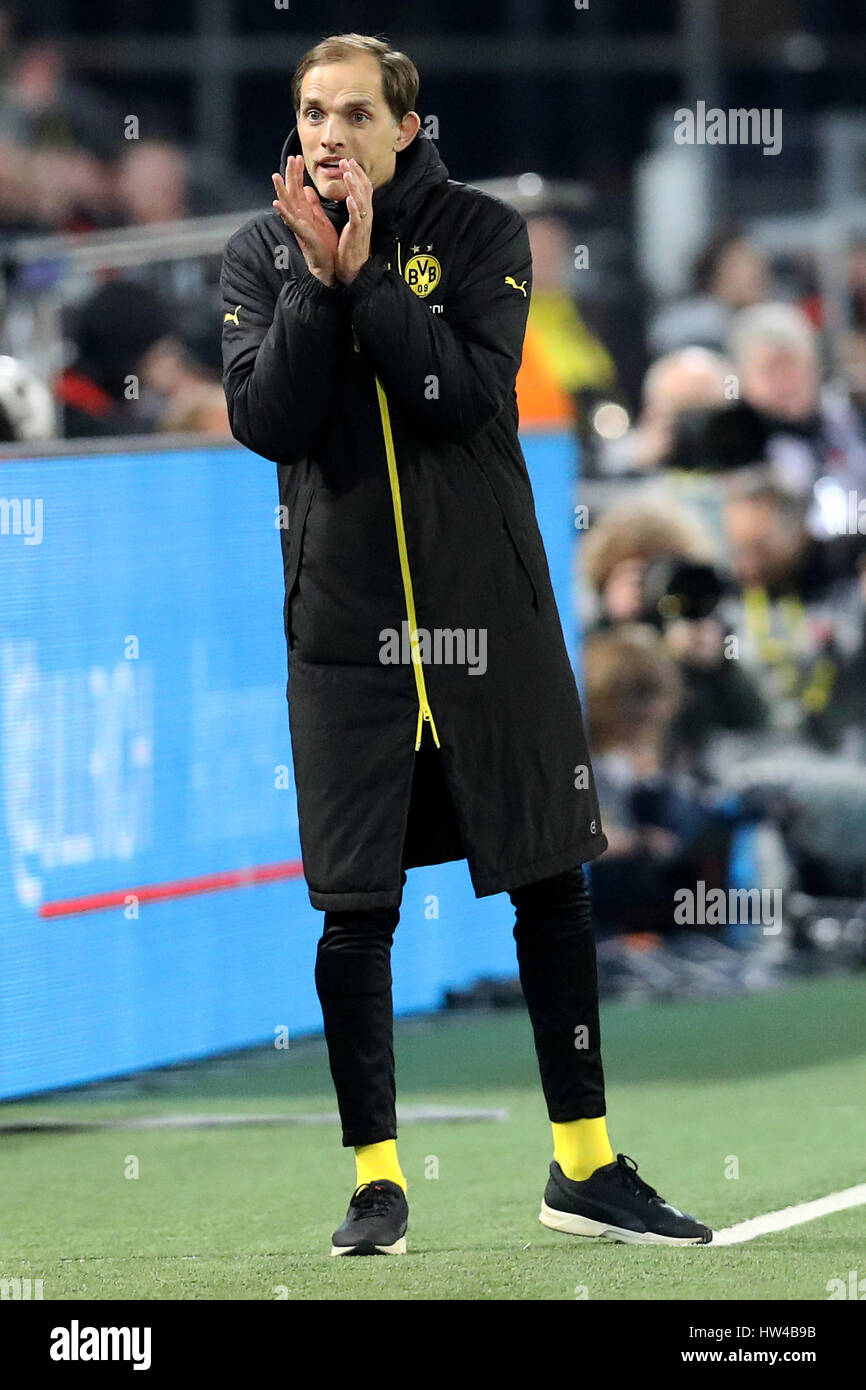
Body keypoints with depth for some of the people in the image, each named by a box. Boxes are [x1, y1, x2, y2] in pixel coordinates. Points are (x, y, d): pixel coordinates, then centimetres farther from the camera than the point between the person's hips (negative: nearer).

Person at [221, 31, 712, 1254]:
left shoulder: (480, 233, -1)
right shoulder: (260, 257, 4)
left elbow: (471, 396, -14)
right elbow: (265, 422, -9)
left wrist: (367, 274, -18)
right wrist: (321, 278, -16)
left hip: (492, 613, 0)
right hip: (344, 625, 0)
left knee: (552, 887, 4)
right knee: (355, 912, -1)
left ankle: (585, 1164, 14)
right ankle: (377, 1177, 10)